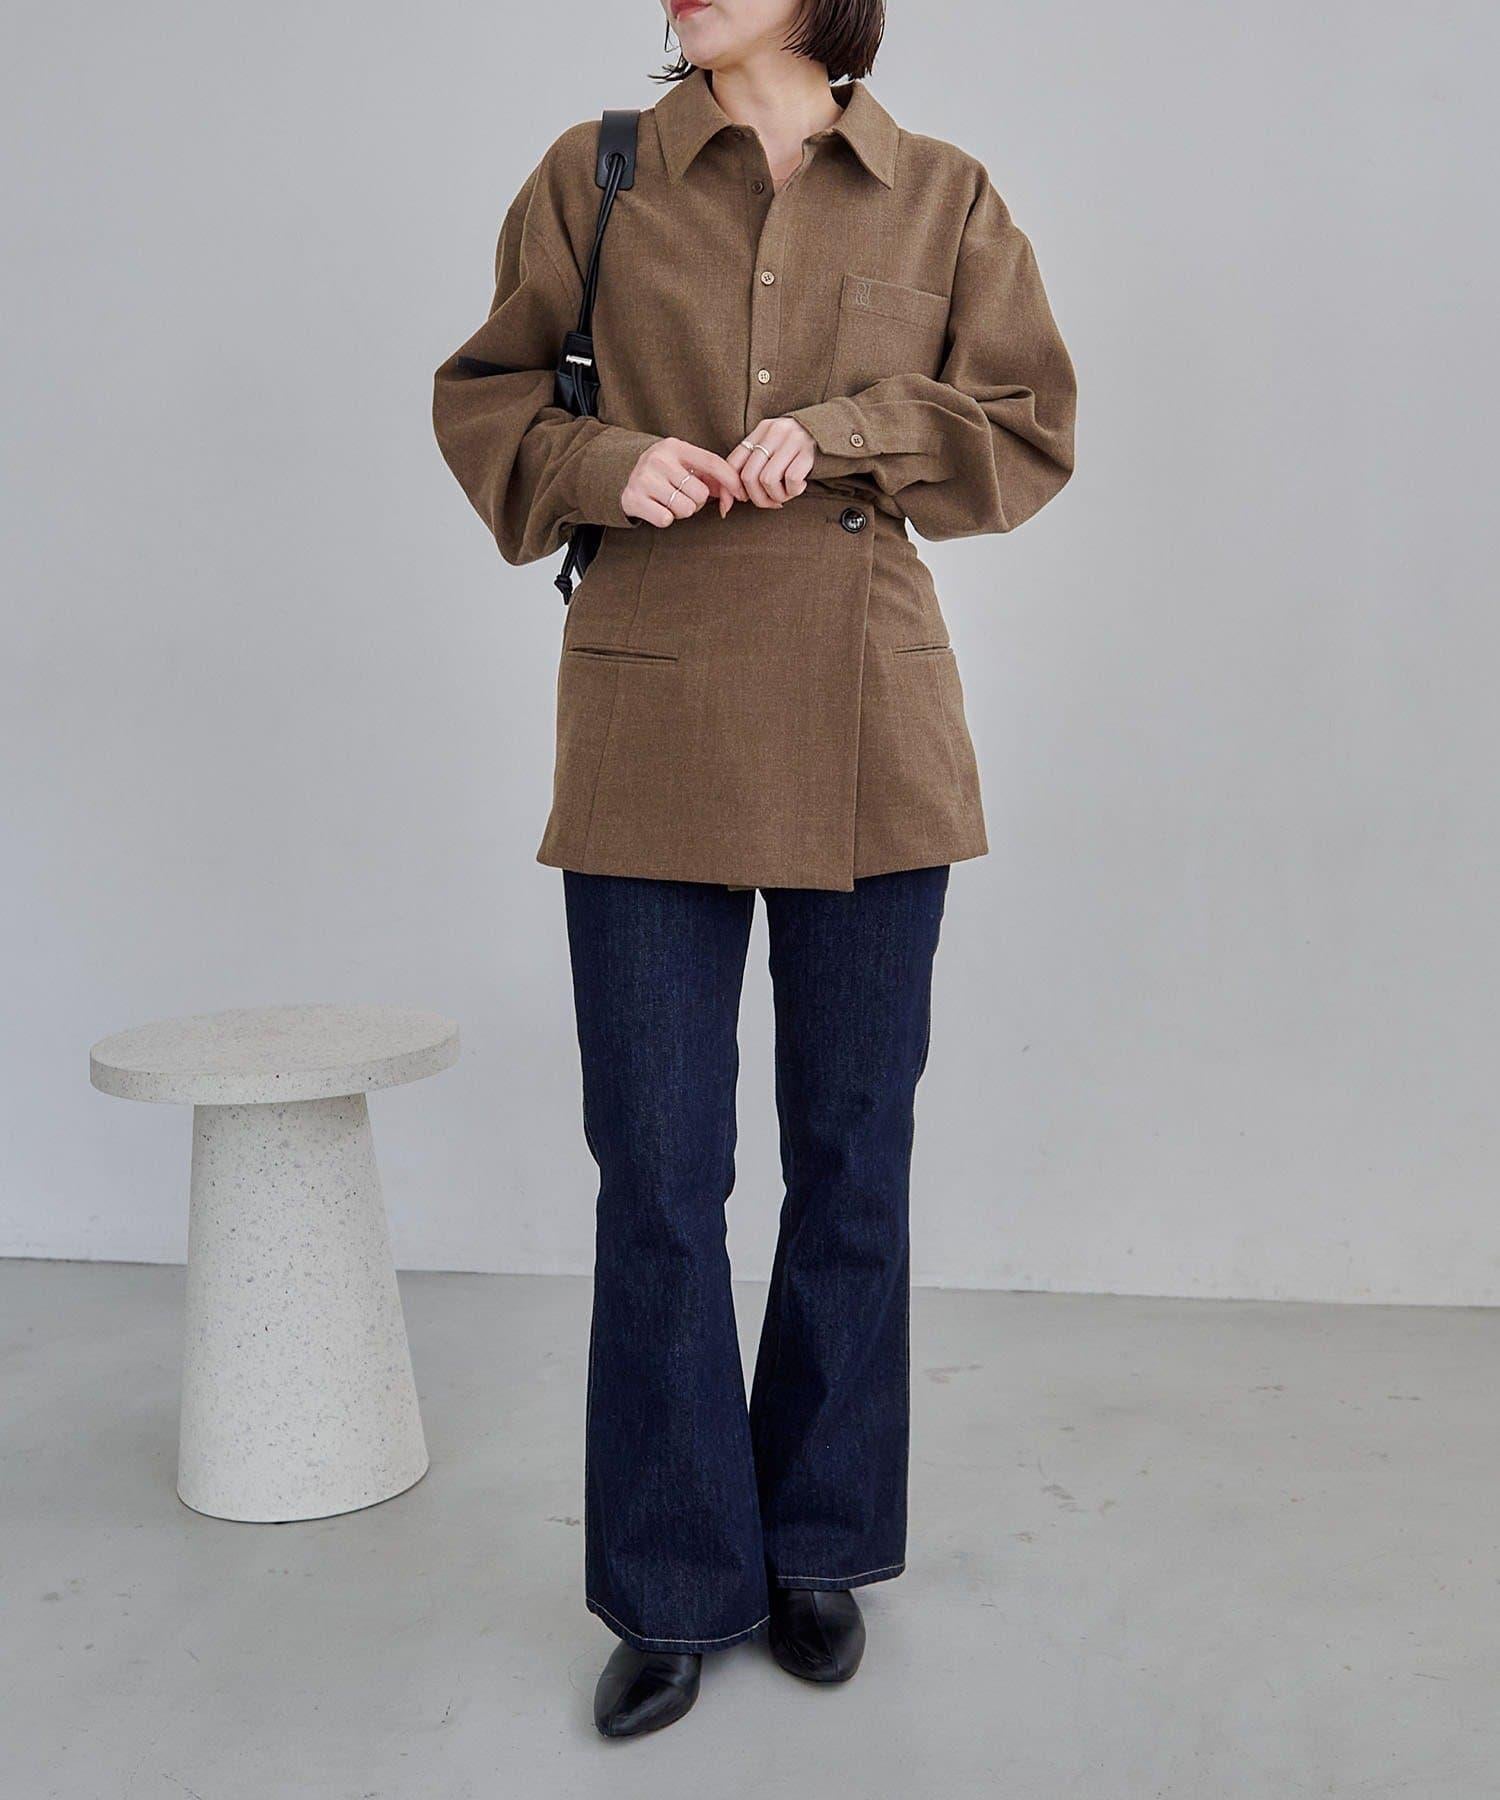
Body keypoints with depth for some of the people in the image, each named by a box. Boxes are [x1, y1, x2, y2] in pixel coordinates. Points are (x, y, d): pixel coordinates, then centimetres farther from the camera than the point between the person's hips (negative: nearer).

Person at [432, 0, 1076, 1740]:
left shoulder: (944, 196, 7)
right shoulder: (595, 178, 6)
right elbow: (483, 399, 12)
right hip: (653, 729, 0)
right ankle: (676, 1586, 21)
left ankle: (819, 1546, 29)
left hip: (870, 730, 1)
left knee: (852, 1156, 8)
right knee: (658, 1172, 2)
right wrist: (607, 462, -9)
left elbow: (1032, 425, 8)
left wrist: (848, 431, -9)